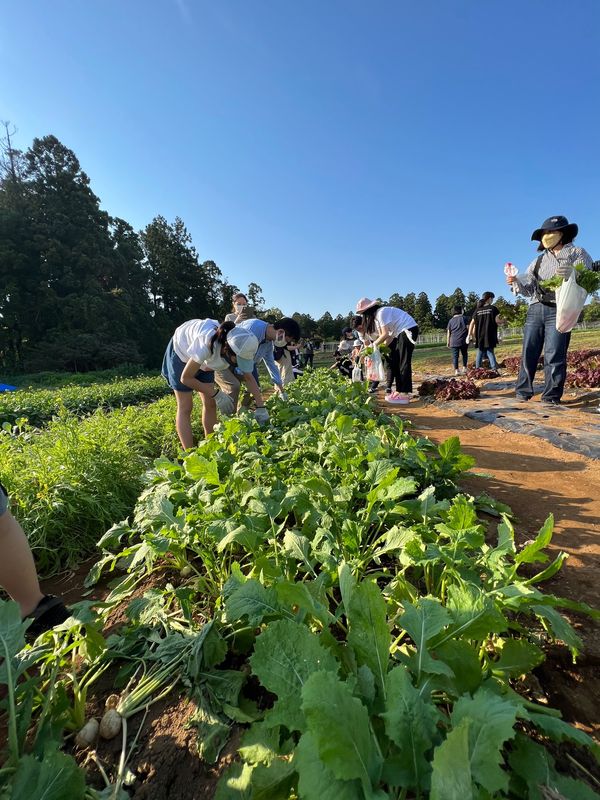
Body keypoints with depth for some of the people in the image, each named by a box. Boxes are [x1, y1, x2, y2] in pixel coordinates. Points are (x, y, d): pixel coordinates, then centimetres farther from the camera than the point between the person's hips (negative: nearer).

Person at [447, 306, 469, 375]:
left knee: (455, 356, 0)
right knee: (464, 354, 15)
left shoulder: (451, 320, 9)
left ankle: (456, 370, -4)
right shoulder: (463, 318, 3)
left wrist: (448, 342, 13)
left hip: (454, 341, 1)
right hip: (463, 340, -1)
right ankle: (464, 368, 11)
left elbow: (448, 332, 9)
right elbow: (467, 328, -2)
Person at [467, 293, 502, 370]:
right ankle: (494, 368, -11)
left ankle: (477, 369, 13)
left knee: (480, 352, 12)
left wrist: (470, 335, 8)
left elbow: (472, 323, 5)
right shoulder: (493, 308, -1)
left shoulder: (477, 310, 8)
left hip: (480, 336, 3)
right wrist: (503, 321, 15)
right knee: (490, 351, 0)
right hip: (490, 335, -3)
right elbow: (497, 320, -7)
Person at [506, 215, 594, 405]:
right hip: (535, 309, 4)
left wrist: (572, 274, -24)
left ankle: (551, 397, -5)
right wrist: (516, 281, -5)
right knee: (528, 352, 0)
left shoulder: (577, 254, 10)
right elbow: (528, 287, 16)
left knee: (554, 355, -9)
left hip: (559, 310, -4)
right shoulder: (539, 260, 23)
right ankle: (523, 391, 6)